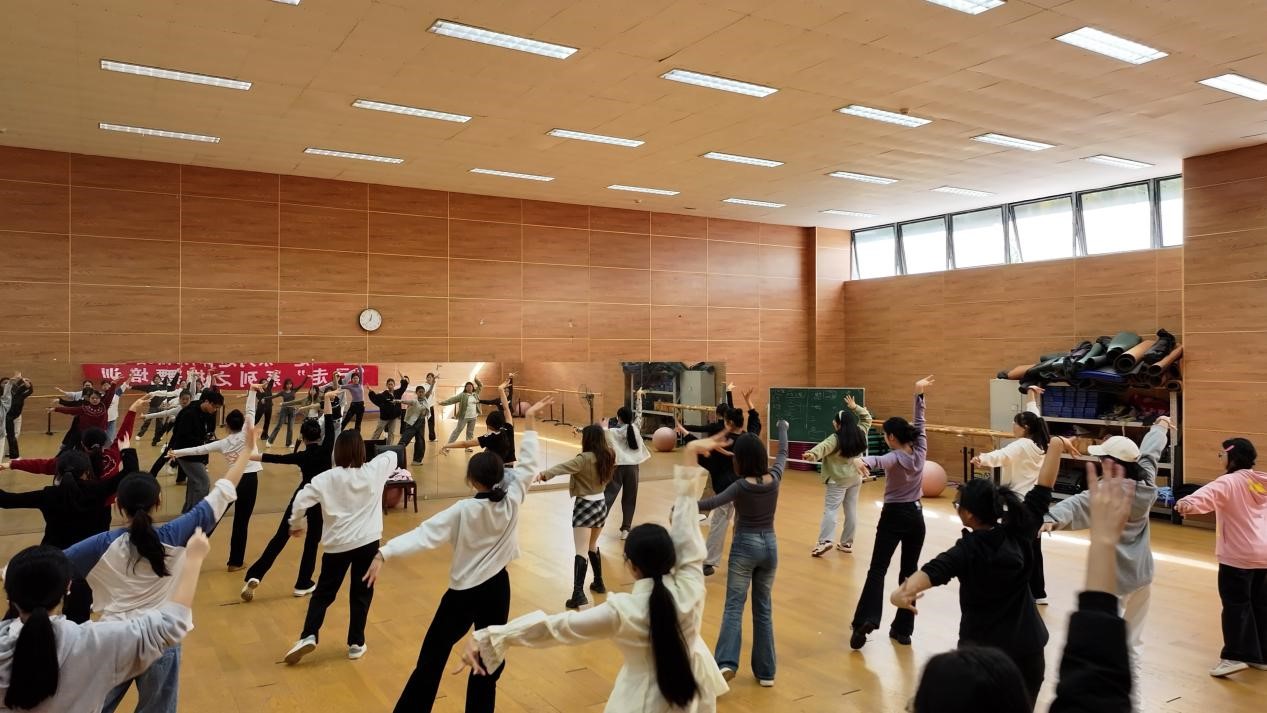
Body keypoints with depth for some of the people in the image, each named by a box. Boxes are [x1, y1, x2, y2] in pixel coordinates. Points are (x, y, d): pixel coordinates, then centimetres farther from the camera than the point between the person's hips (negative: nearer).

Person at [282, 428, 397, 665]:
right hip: (368, 542, 1)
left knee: (324, 592, 16)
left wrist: (297, 524, 6)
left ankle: (309, 637, 5)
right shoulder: (374, 471, -4)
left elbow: (300, 500, -12)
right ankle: (356, 643, 17)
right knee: (361, 593, 12)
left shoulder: (327, 478, -8)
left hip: (337, 544, -1)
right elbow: (392, 455, 16)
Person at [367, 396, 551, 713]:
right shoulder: (512, 499, -8)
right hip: (497, 587, 3)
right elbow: (529, 462, 1)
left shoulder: (463, 511, -15)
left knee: (432, 658, 7)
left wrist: (384, 554, -32)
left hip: (463, 591, -3)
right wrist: (531, 420, 6)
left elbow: (424, 533, -25)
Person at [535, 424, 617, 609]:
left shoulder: (585, 458, -18)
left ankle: (578, 594, -19)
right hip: (601, 505, 7)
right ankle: (598, 583, 33)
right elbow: (606, 443, 27)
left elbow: (564, 467, -36)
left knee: (581, 551, -12)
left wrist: (544, 474, -50)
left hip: (584, 506, -7)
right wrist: (598, 432, 43)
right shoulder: (607, 456, 3)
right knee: (592, 546, 26)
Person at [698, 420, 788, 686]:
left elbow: (712, 503, -26)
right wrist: (782, 428, 34)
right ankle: (766, 671, 16)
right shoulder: (774, 477, -3)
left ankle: (726, 662, -20)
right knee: (764, 609, 13)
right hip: (769, 545, 4)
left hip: (745, 546, -4)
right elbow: (783, 453, 17)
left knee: (733, 607, -3)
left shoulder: (742, 485, -15)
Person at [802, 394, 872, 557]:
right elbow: (867, 418, 18)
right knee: (851, 510, 11)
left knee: (830, 509, -7)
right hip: (856, 478, 7)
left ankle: (825, 541, -19)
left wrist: (812, 454, -55)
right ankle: (847, 543, 18)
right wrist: (855, 407, 20)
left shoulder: (836, 439, -19)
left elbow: (823, 447, -39)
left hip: (839, 480, -7)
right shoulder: (861, 434, 0)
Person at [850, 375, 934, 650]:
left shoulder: (895, 458, -18)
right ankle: (903, 629, 11)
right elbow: (920, 423, 9)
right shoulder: (920, 451, -3)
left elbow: (878, 460, -42)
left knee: (877, 570, -2)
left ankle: (866, 621, -17)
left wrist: (863, 462, -63)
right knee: (909, 572, 10)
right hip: (916, 516, 5)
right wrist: (919, 394, 12)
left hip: (893, 516, -5)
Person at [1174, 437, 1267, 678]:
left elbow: (1209, 494, -37)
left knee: (1236, 605, -3)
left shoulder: (1229, 482, -15)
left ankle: (1235, 656, -5)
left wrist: (1188, 503, -55)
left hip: (1238, 555, -8)